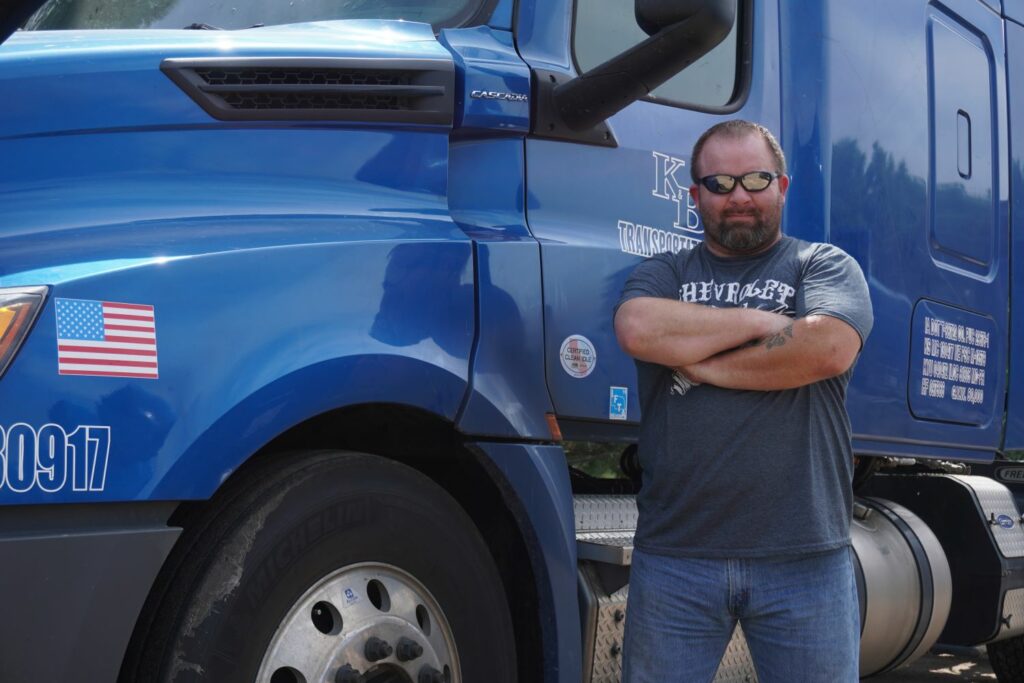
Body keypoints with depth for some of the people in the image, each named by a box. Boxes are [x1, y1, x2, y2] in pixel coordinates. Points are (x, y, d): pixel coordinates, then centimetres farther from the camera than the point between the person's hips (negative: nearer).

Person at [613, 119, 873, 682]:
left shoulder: (824, 265, 9)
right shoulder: (663, 274, 14)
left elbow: (828, 349, -13)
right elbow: (637, 328, -10)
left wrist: (698, 361, -6)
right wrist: (762, 322, -6)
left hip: (803, 556, -1)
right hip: (675, 556, 2)